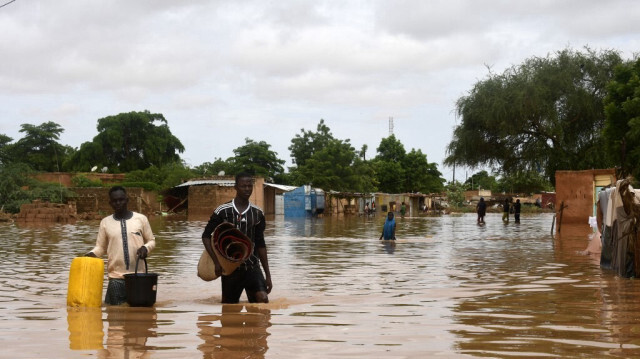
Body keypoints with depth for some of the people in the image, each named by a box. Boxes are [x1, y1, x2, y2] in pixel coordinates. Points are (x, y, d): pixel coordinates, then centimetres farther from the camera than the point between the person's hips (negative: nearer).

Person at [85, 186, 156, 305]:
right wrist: (92, 253, -11)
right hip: (116, 278, 0)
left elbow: (151, 241, 11)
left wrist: (146, 248, -10)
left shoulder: (141, 219, 4)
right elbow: (101, 247, 10)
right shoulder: (105, 222, 7)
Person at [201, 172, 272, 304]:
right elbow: (206, 236, 0)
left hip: (252, 266, 2)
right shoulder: (223, 211, -6)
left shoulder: (257, 213, 4)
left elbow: (260, 244, 10)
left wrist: (268, 275, 8)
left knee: (263, 299, -20)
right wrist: (217, 262, -11)